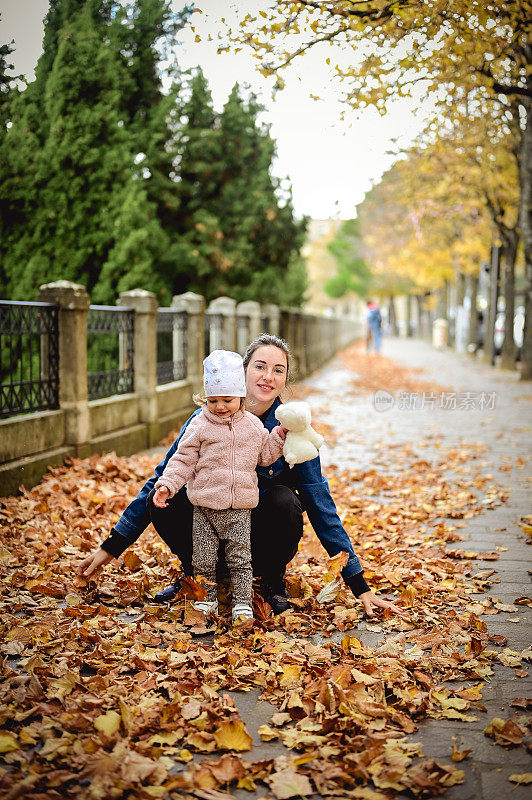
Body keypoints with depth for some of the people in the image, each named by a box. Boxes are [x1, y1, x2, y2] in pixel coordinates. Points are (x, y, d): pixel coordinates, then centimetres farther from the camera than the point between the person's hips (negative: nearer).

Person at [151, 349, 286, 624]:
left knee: (240, 559, 1)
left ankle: (242, 603, 12)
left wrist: (280, 435, 4)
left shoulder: (253, 425, 6)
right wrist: (166, 485, -11)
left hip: (239, 508, 1)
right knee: (204, 559, 6)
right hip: (204, 506, 0)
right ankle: (206, 600, 23)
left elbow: (265, 456, 17)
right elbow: (183, 459, 0)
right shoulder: (200, 425, -2)